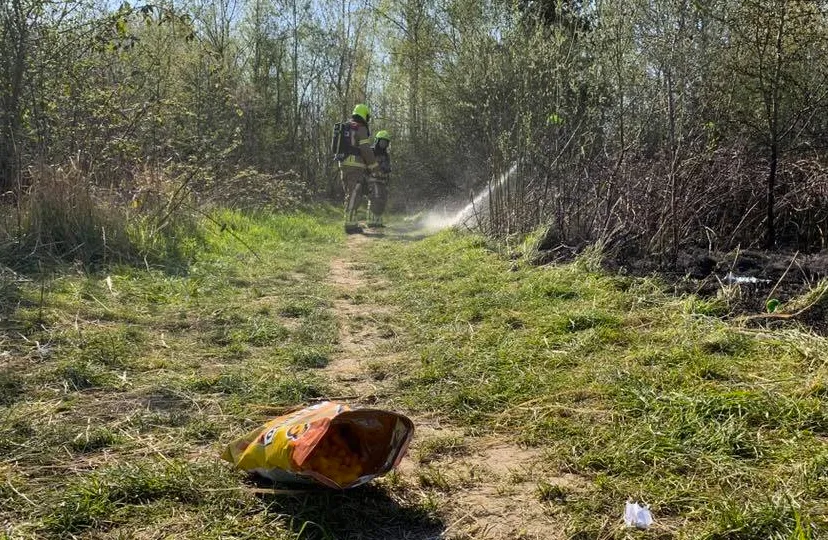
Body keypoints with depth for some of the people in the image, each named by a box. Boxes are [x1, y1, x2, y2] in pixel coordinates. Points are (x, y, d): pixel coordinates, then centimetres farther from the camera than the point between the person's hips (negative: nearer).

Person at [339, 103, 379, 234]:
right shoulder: (361, 128, -7)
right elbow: (366, 150, -13)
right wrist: (374, 167, -6)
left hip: (343, 165, 9)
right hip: (356, 166, -9)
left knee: (350, 195, 14)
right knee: (354, 196, -10)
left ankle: (351, 223, 15)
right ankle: (350, 225, -15)